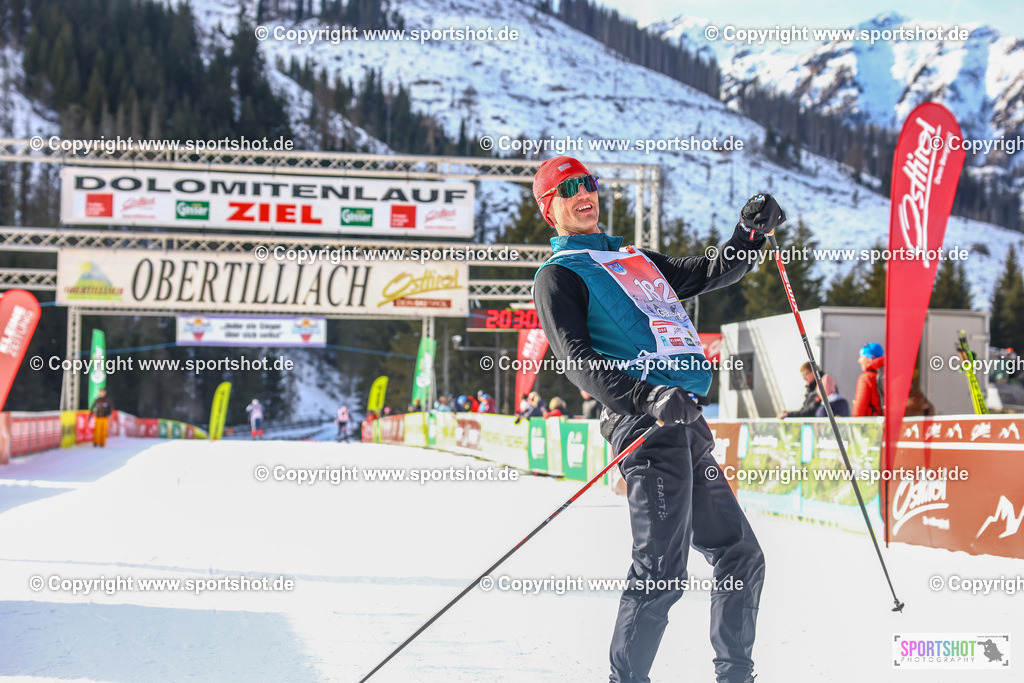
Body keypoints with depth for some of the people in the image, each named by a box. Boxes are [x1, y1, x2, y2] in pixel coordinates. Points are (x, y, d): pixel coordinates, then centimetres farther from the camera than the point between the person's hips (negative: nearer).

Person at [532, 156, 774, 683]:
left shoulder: (636, 259, 27)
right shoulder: (558, 275, 4)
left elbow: (709, 274, 33)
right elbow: (578, 361, -9)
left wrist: (751, 233, 13)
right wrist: (648, 399, -24)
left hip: (688, 424, 8)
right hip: (645, 422, -8)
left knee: (740, 556, 11)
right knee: (661, 573, -16)